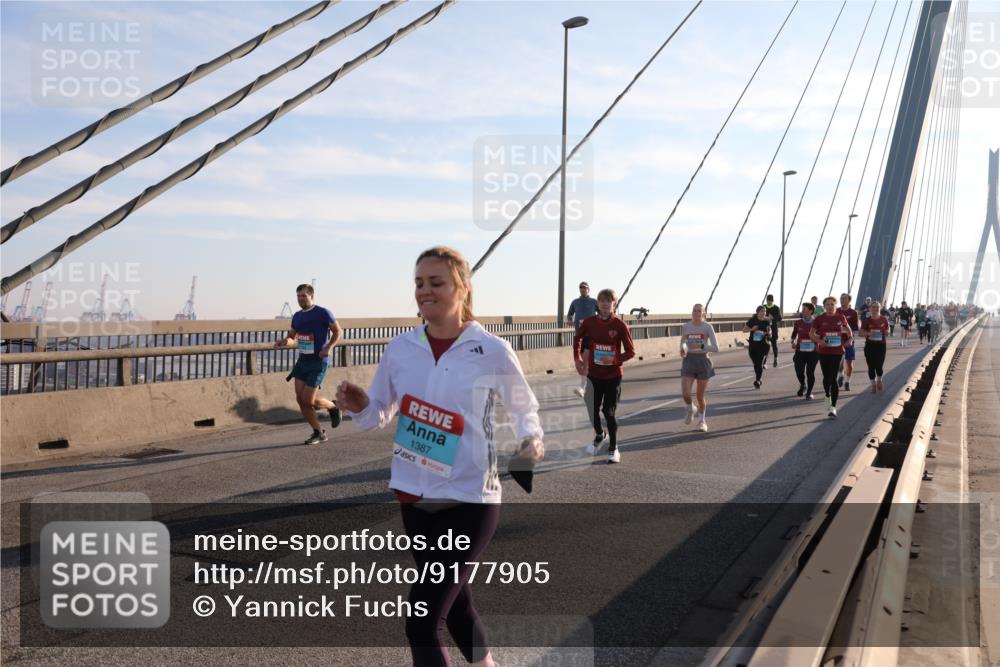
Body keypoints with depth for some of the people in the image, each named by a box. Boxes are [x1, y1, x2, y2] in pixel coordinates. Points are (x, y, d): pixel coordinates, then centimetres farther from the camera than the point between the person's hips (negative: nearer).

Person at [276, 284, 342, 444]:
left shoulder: (323, 313, -9)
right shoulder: (297, 316, 10)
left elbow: (337, 331, -3)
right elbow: (292, 337, 19)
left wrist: (328, 348, -18)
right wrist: (284, 341, -5)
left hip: (318, 363, -7)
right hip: (302, 361, 7)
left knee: (308, 400, -9)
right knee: (300, 399, 2)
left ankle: (333, 407, 21)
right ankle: (318, 433, 15)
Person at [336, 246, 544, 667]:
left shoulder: (493, 352, -12)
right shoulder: (399, 348, -2)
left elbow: (524, 407, 4)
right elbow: (377, 416, 6)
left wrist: (532, 439, -15)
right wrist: (359, 407, -15)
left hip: (469, 500, -5)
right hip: (414, 495, 5)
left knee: (421, 623, -6)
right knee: (453, 602, 24)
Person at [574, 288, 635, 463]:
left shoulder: (620, 325, -12)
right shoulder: (589, 322, -3)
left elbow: (631, 351, -9)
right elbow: (578, 338, 16)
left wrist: (614, 360, -24)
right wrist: (577, 358, 7)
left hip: (613, 375, -3)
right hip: (594, 374, 3)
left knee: (609, 412, -2)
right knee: (593, 409, 10)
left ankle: (613, 449, 14)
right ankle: (600, 435, 40)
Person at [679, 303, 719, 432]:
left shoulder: (708, 327, -6)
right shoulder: (685, 326, 4)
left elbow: (716, 348, -10)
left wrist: (700, 346, -23)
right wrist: (683, 349, 1)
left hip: (703, 361, -2)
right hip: (689, 361, 2)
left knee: (700, 396, 5)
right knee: (685, 393, -14)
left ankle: (702, 420, 31)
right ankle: (690, 409, 20)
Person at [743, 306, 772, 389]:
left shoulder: (767, 321, 0)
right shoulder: (752, 320, -4)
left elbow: (769, 330, 13)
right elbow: (744, 330, 2)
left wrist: (769, 333, -11)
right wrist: (751, 329, -17)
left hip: (763, 345, 0)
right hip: (753, 345, 1)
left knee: (760, 363, -11)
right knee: (755, 363, 10)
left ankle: (757, 381, -5)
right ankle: (758, 379, 30)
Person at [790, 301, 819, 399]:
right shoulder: (798, 322, 4)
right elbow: (794, 334, 18)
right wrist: (793, 342, 1)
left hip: (813, 351, -2)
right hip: (800, 351, 2)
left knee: (810, 372, 1)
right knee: (799, 371, -3)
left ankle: (809, 392, 16)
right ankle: (803, 386, 29)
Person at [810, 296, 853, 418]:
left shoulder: (841, 317, 0)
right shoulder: (819, 319, -3)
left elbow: (848, 328, 19)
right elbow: (811, 333, 4)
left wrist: (850, 338, 2)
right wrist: (818, 340, -13)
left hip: (837, 351, -1)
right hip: (824, 352, 1)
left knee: (833, 378, -9)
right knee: (826, 377, 12)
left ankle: (833, 407, -9)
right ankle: (828, 397, 42)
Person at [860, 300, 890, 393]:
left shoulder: (884, 320, 2)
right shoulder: (866, 321, -1)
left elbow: (887, 331, 11)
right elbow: (862, 332, -3)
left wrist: (886, 332, -12)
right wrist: (868, 333, -22)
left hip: (881, 345, 0)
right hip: (870, 345, 0)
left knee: (879, 366, -1)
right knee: (871, 366, 3)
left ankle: (879, 381, 29)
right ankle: (873, 384, 19)